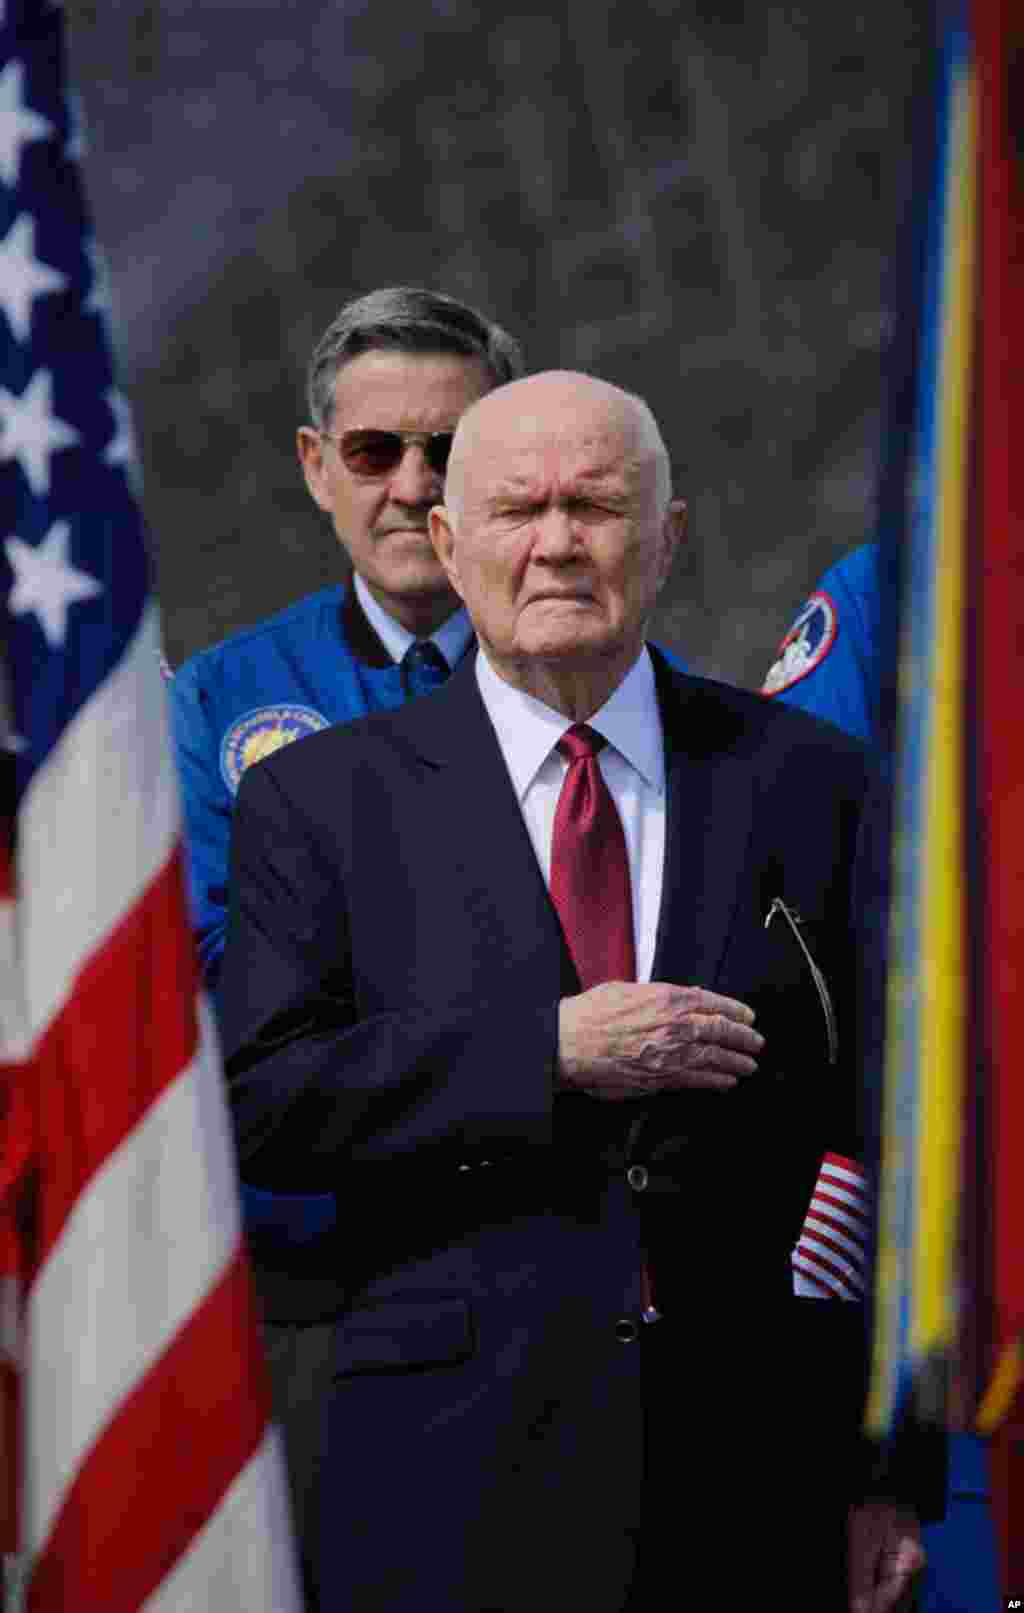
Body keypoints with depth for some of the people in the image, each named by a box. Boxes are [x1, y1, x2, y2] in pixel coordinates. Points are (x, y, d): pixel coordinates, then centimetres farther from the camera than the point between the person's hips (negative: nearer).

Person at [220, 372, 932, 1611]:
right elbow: (254, 1101, -6)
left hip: (749, 1469, 1)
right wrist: (546, 1052, -15)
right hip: (457, 1464, -1)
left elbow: (878, 1138, 6)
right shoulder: (320, 798, 5)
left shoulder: (809, 782, 8)